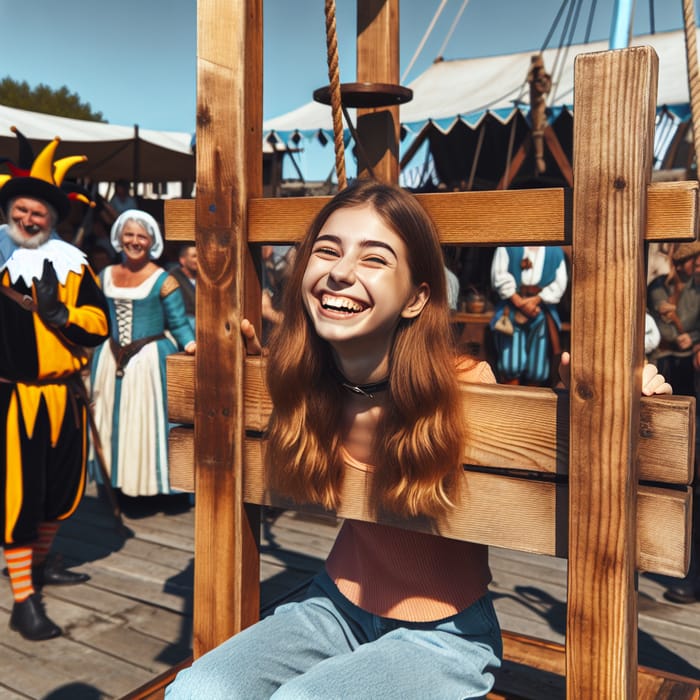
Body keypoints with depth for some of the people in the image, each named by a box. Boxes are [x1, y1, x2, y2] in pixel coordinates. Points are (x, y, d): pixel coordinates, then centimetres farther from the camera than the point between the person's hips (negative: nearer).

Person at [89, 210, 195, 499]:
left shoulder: (162, 280, -7)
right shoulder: (106, 275, 8)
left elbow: (178, 323, -9)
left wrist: (190, 344, -25)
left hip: (149, 361, -5)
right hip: (110, 360, 5)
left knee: (145, 421, -3)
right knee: (110, 420, 10)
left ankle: (148, 483, 9)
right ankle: (113, 479, 23)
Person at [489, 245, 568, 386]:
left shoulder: (555, 250, 13)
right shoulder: (507, 247, 7)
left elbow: (560, 283, 4)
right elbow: (499, 276, -3)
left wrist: (536, 300, -10)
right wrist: (519, 302, -11)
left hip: (541, 313, 2)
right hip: (512, 310, -2)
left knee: (537, 367, 0)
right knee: (510, 365, -12)